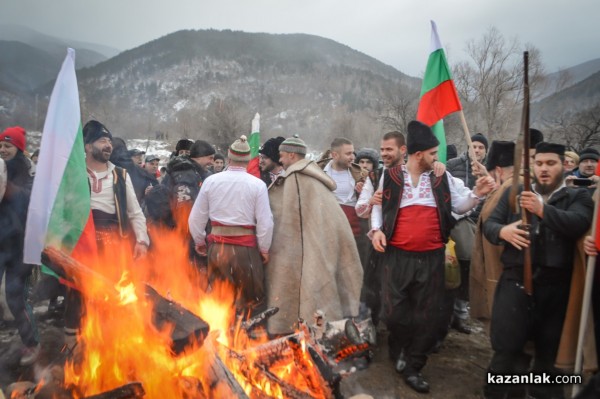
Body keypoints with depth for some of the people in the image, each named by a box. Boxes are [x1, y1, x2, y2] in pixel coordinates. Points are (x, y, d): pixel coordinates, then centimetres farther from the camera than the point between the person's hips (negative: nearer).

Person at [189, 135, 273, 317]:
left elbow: (196, 217, 6)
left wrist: (199, 241, 21)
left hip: (217, 245, 3)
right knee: (252, 300, 10)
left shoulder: (211, 181, 0)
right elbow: (265, 222, -8)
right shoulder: (257, 184, -8)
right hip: (245, 246, -3)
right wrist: (264, 249, 6)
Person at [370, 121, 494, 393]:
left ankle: (412, 366, 25)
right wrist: (377, 229, -6)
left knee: (427, 315, 8)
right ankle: (399, 353, 35)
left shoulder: (442, 177, 4)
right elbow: (379, 206, 9)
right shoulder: (390, 176, -1)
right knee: (396, 311, 6)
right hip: (398, 255, -2)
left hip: (432, 257, 2)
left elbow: (459, 205, 8)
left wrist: (476, 194, -10)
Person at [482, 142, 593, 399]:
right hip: (516, 279, 0)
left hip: (556, 284, 0)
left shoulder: (578, 197, 8)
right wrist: (502, 231, -15)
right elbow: (489, 224, 6)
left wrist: (542, 209, -25)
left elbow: (579, 224, -13)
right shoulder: (513, 193, 12)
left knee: (549, 348, 15)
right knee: (505, 344, 0)